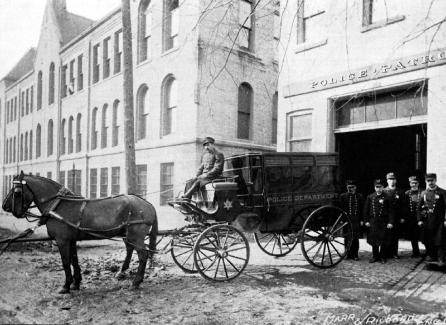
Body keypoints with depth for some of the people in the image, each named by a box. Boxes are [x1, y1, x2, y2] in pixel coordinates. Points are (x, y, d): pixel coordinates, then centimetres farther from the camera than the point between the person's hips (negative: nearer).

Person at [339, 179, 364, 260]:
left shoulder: (360, 196, 7)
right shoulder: (343, 196, 4)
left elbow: (362, 209, 8)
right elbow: (340, 208, 4)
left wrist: (361, 220, 1)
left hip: (356, 220, 0)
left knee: (356, 238, 2)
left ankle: (355, 255, 12)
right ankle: (348, 254, 13)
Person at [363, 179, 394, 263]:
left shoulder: (386, 198, -1)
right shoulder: (370, 197, 6)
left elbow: (390, 211, -2)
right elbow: (366, 210, 7)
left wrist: (390, 222, -8)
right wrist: (366, 221, 2)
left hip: (383, 222, -2)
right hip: (372, 222, 2)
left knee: (383, 241, 3)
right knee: (373, 240, 7)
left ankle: (383, 257, 17)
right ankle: (375, 256, 19)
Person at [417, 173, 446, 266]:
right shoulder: (424, 193, 10)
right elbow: (420, 208, 11)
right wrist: (420, 219, 5)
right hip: (427, 221, 4)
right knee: (428, 241, 8)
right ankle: (431, 256, 22)